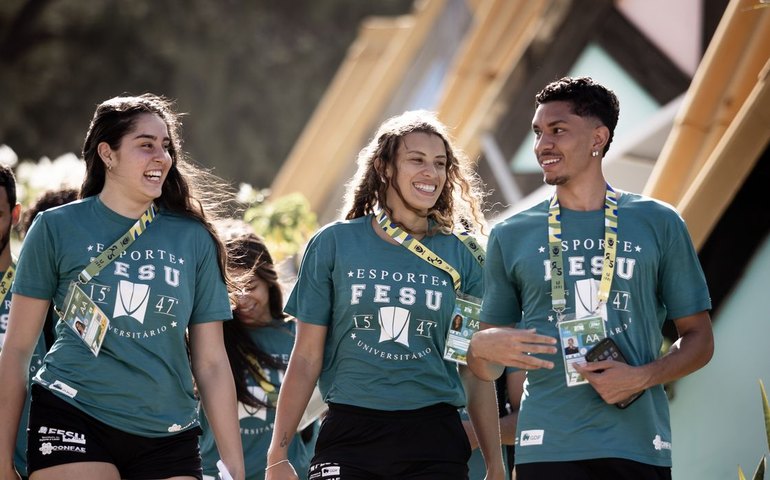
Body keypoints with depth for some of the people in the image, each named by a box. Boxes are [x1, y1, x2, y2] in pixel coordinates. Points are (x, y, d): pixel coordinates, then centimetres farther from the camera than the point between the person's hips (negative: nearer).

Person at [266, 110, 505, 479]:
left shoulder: (458, 256, 7)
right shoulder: (333, 244, 4)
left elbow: (476, 372, 10)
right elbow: (306, 358, 5)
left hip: (434, 438, 1)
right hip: (350, 434, -1)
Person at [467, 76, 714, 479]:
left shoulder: (658, 224, 7)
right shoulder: (511, 236, 9)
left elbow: (699, 339, 9)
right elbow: (486, 368, 12)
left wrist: (642, 377, -9)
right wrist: (482, 347, -11)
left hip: (638, 444, 0)